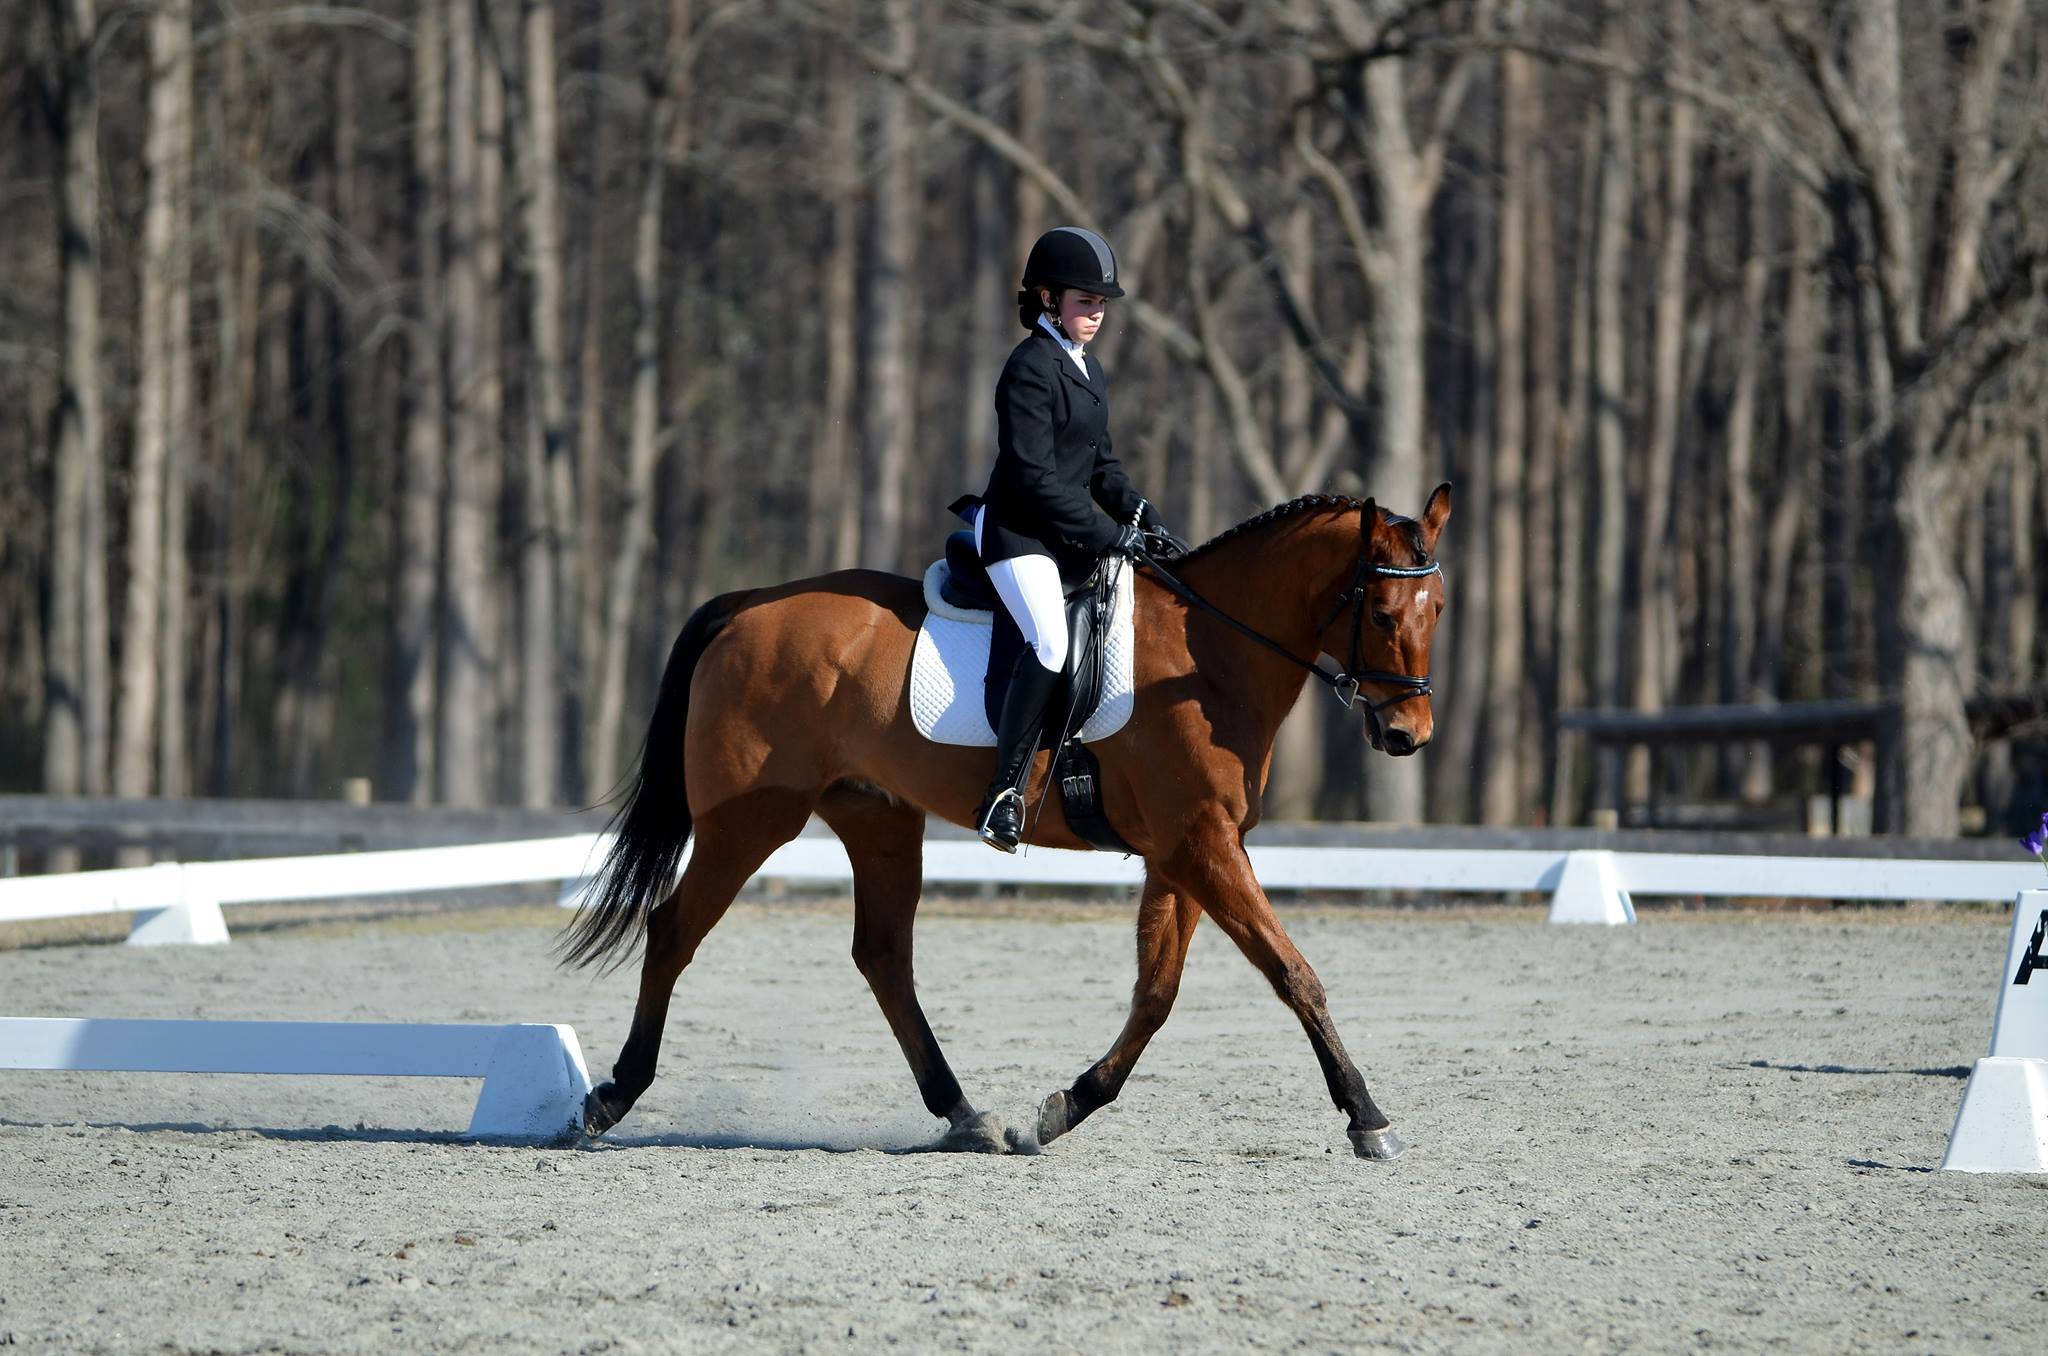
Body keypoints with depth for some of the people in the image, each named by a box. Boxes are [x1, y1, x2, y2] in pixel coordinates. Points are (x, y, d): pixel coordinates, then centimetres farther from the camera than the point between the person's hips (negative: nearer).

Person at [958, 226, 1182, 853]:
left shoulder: (1090, 371, 16)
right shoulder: (1030, 369, -13)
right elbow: (1035, 476, -20)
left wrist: (1143, 516, 4)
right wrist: (1109, 536, -20)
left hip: (1072, 537, 10)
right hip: (1019, 534, -10)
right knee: (1051, 641, -31)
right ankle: (1005, 790, -30)